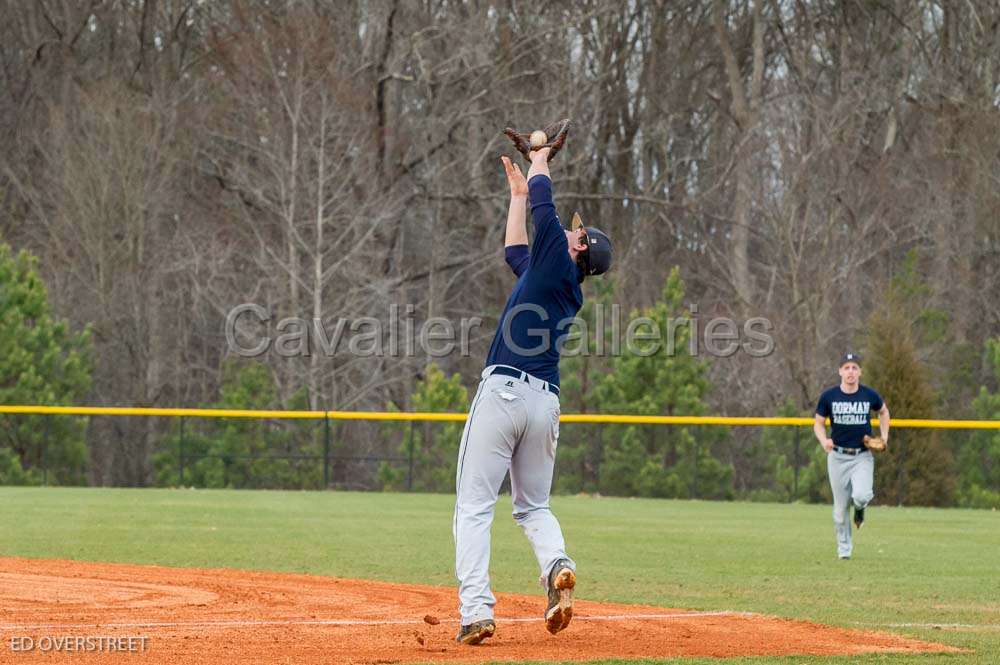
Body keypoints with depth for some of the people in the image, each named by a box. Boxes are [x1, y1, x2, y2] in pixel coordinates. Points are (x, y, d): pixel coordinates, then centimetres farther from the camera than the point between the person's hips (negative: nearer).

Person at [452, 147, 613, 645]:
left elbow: (544, 203, 3)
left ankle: (476, 609, -17)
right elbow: (515, 252, 36)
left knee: (474, 506, -6)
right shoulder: (569, 291, 22)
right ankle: (556, 566, -11)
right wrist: (517, 194, 42)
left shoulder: (558, 263, 0)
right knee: (533, 506, 19)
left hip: (503, 391, -8)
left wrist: (539, 163, 22)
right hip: (546, 403, 8)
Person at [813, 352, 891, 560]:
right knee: (841, 507, 4)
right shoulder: (828, 396, -5)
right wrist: (823, 440, -17)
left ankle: (861, 506, 15)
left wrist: (884, 436, 7)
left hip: (862, 456, -1)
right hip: (837, 456, 1)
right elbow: (818, 423, 4)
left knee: (860, 496, -23)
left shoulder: (870, 395, -3)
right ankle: (844, 548, 21)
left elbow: (883, 412, 18)